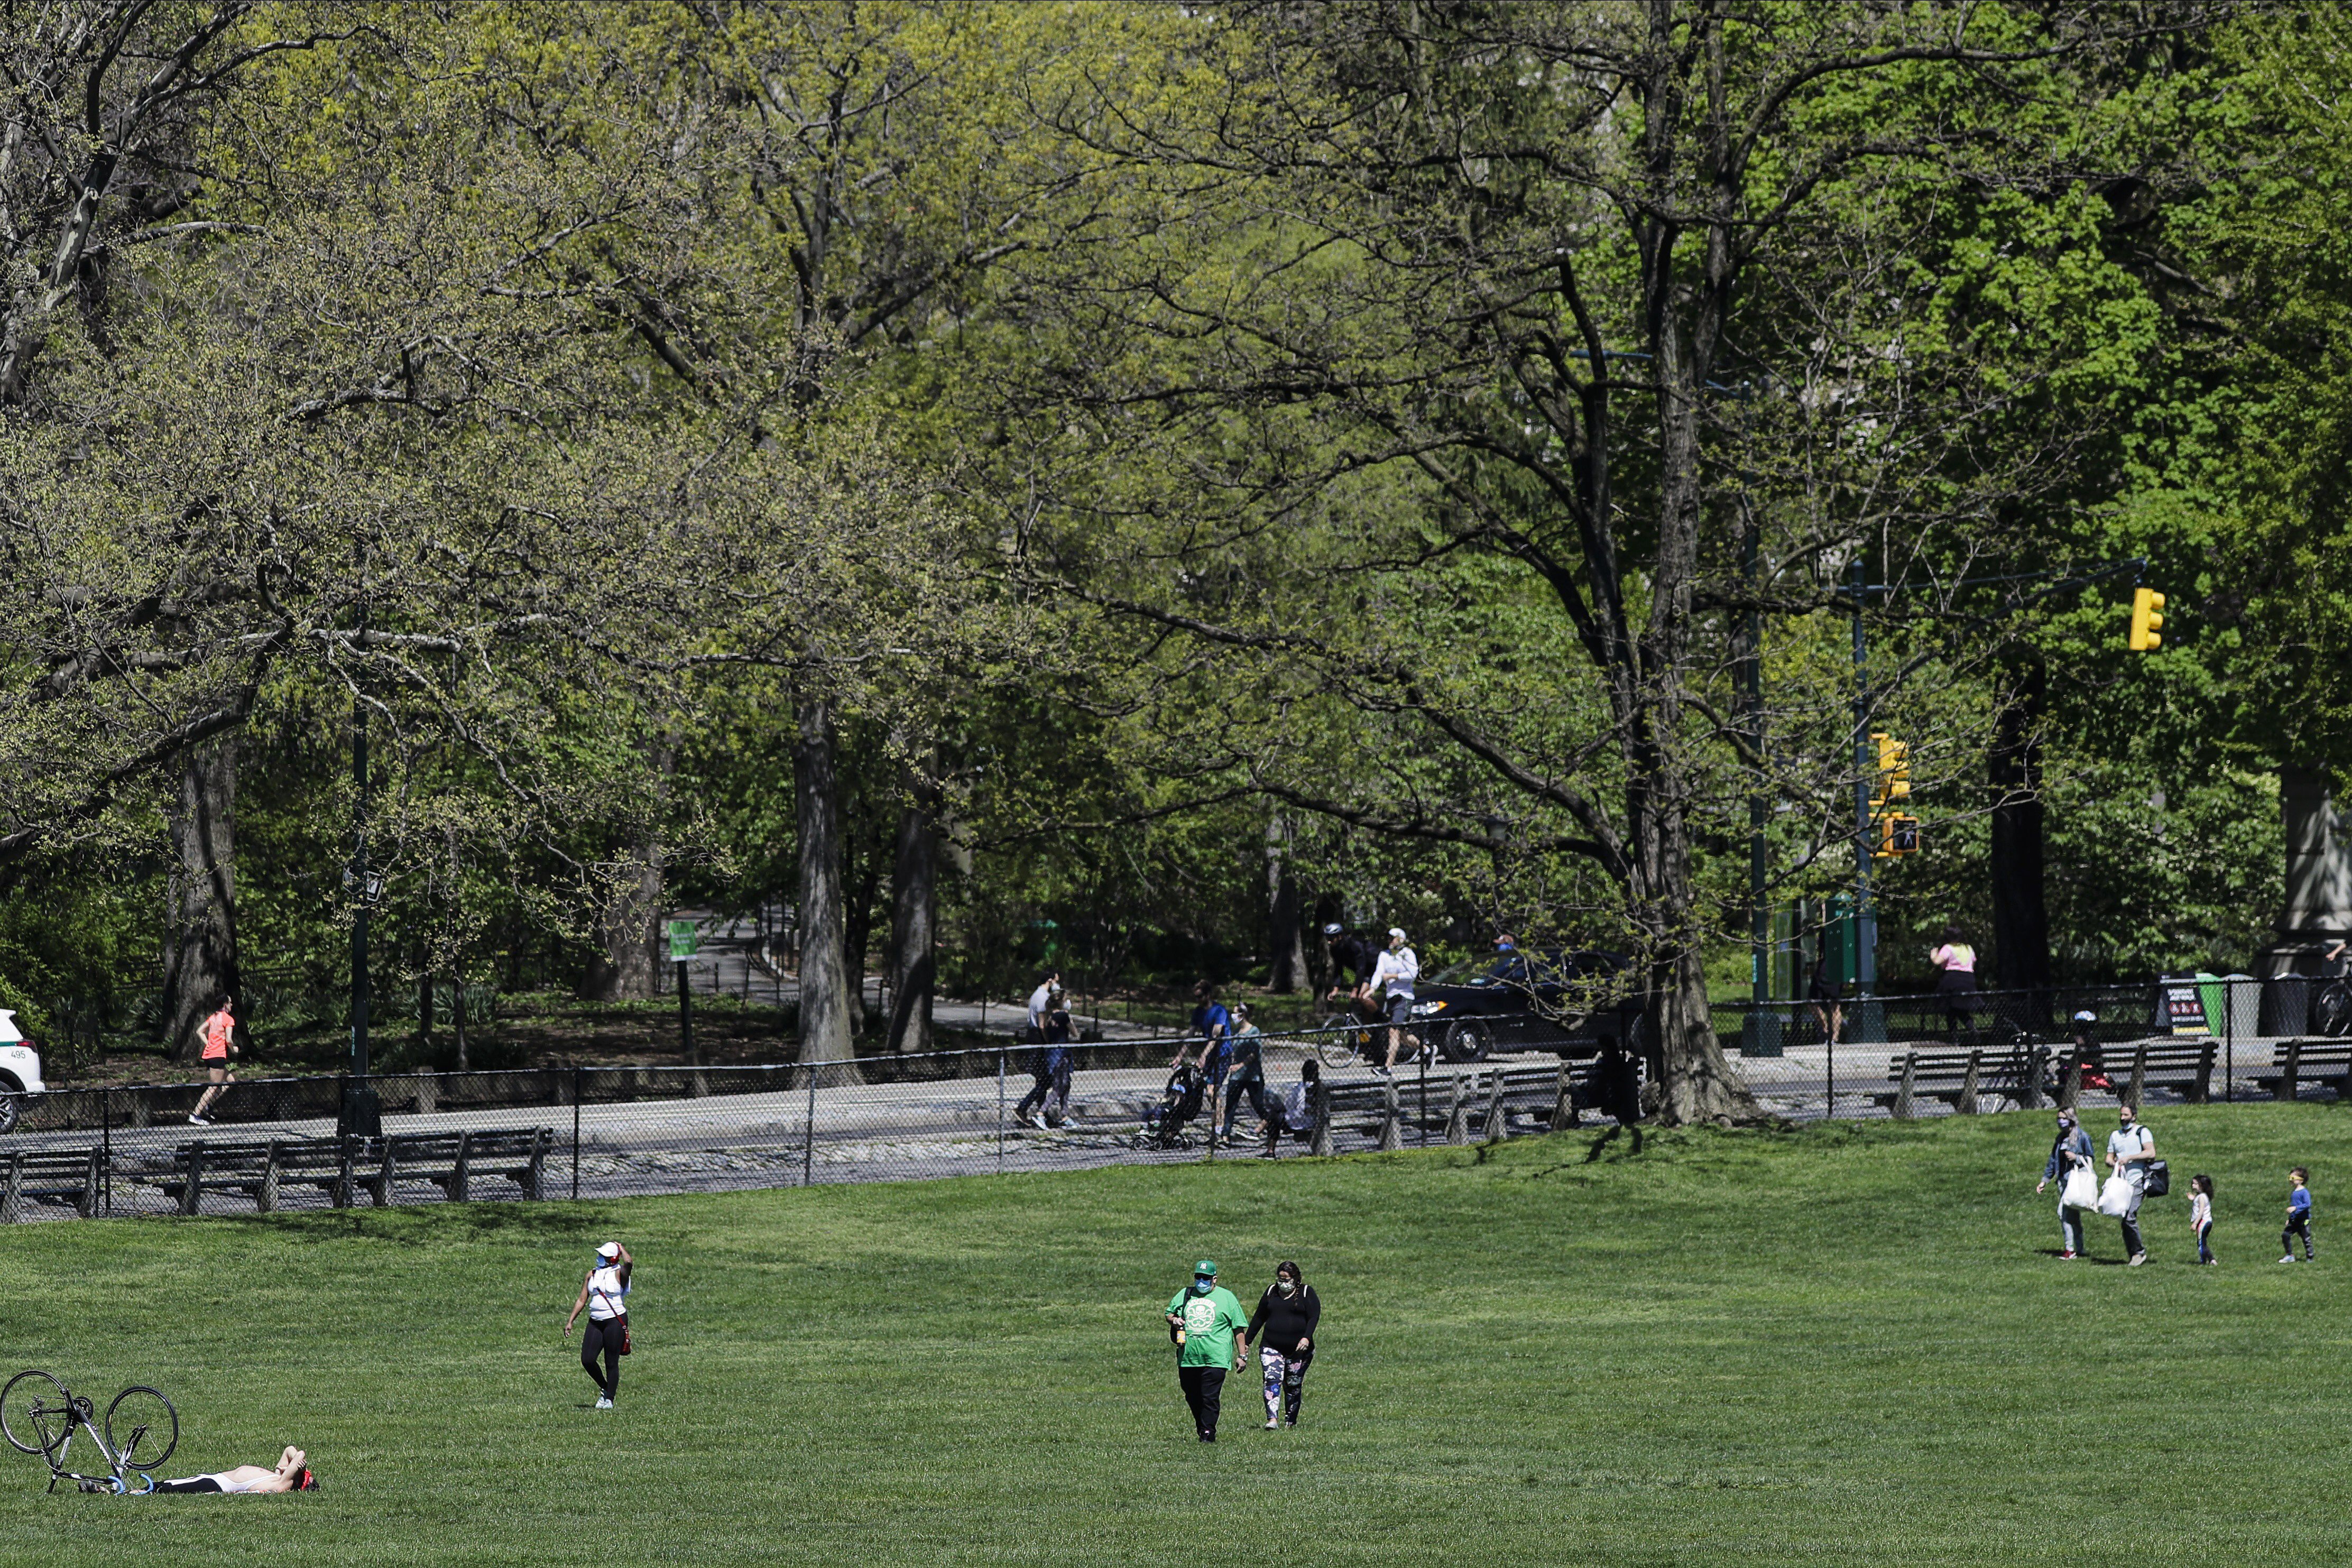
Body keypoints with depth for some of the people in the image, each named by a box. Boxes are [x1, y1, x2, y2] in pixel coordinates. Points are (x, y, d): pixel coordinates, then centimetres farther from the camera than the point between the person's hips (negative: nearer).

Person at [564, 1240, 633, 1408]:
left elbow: (629, 1263, -29)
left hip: (615, 1320, -6)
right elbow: (582, 1300, 16)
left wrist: (621, 1248, -9)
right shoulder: (592, 1274, 12)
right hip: (595, 1322, 6)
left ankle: (610, 1398, 10)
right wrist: (570, 1321, 11)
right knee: (587, 1360, -1)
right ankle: (604, 1389, 21)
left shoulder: (619, 1274, -5)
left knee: (612, 1363, -1)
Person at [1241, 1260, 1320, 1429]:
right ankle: (1272, 1419, -27)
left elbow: (1314, 1316, -8)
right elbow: (1259, 1318, 19)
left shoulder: (1306, 1292, 3)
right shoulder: (1271, 1292, 13)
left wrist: (1307, 1338, -24)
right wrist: (1246, 1342, 19)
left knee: (1293, 1386, 6)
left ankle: (1291, 1421, 18)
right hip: (1271, 1348, 1)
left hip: (1298, 1350, -1)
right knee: (1272, 1380, -17)